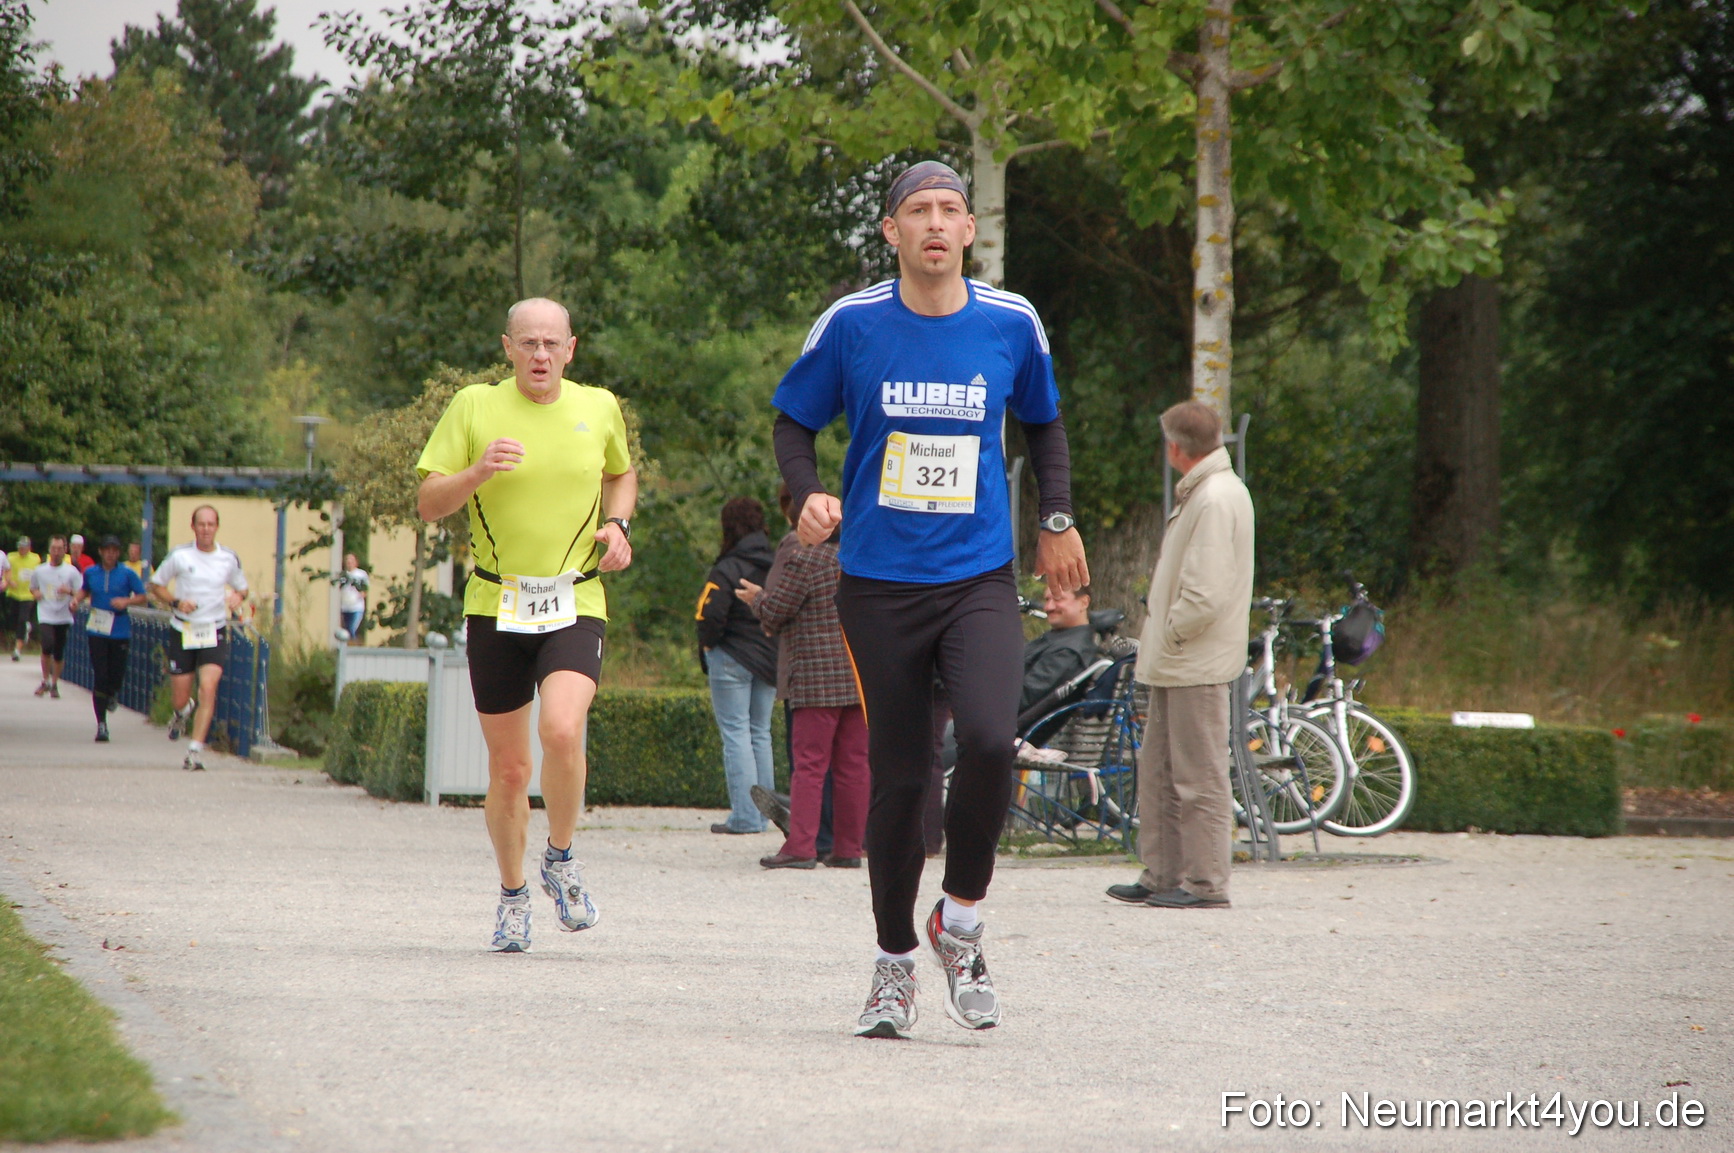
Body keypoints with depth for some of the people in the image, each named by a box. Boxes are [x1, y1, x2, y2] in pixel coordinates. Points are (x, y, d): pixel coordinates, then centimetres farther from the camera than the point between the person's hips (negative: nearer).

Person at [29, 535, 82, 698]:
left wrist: (70, 591, -19)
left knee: (59, 654, 5)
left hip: (64, 617, 0)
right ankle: (45, 681, -4)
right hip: (45, 616, 0)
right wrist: (35, 593, -2)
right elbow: (33, 589, 22)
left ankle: (54, 685, 22)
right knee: (47, 646, -21)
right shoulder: (39, 571, 6)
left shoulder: (72, 571, 1)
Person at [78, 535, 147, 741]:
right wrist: (77, 599, 3)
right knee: (99, 676, -7)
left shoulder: (127, 574, -2)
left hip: (120, 631, -1)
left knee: (116, 676, 0)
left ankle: (113, 694, 41)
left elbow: (143, 597, 2)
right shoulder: (91, 573, 5)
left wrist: (127, 601, -16)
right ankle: (101, 724, -1)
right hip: (97, 630, 1)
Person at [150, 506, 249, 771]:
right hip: (183, 631, 0)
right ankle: (184, 712, 43)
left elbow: (241, 587, 17)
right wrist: (176, 602, -13)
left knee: (208, 689, -18)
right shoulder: (179, 556, -3)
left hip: (215, 632, 0)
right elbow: (156, 585, 6)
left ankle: (196, 751, -14)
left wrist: (238, 596, -7)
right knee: (180, 698, 3)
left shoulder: (229, 559, 2)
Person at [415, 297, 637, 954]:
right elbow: (428, 504, -2)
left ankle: (560, 860, 0)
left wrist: (617, 524, 7)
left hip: (575, 604, 0)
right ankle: (512, 895, 27)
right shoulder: (474, 408, 0)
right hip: (496, 604, 0)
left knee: (562, 730, -25)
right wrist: (479, 472, -20)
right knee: (509, 766, 5)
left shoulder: (599, 408, 6)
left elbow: (621, 474, 26)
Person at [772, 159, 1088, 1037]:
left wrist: (1057, 519, 15)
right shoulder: (852, 325, -2)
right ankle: (893, 961, 19)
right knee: (898, 775, 1)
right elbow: (794, 422, 9)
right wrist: (808, 495, -10)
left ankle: (960, 921, 0)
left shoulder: (1011, 324, 2)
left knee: (990, 740, -22)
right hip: (879, 584, 0)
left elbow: (1043, 423, 20)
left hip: (979, 578, 0)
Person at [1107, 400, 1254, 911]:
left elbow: (1205, 595, -24)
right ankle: (1161, 875, 19)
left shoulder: (1216, 498, -17)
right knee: (1159, 769, 14)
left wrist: (1168, 639, -12)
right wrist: (1155, 648, 15)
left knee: (1198, 774, -5)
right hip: (1176, 664, 10)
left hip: (1197, 663, -10)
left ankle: (1206, 882, -1)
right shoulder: (1202, 493, 16)